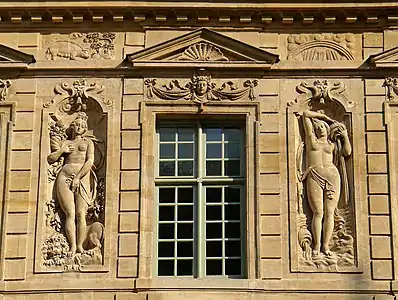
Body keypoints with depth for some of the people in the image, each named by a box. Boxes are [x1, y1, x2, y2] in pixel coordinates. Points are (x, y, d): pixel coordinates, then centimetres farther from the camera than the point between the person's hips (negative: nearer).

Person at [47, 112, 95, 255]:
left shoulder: (88, 142, 17)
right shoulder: (65, 142, 21)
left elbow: (90, 162, 2)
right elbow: (50, 159, 19)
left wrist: (77, 178, -6)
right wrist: (61, 150, 4)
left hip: (82, 178, -1)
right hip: (65, 177, 1)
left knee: (80, 214, -14)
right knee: (70, 213, -12)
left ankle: (80, 246, -13)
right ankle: (72, 246, -17)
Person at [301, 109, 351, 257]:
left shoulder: (332, 144, 24)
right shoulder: (311, 138, 20)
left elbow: (347, 152, 15)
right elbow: (305, 114, 22)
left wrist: (345, 136, 19)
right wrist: (323, 116, 28)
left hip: (332, 175, 2)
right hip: (314, 176, -2)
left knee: (329, 213, -7)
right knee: (318, 212, -12)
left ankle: (325, 245, -8)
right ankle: (317, 245, -12)